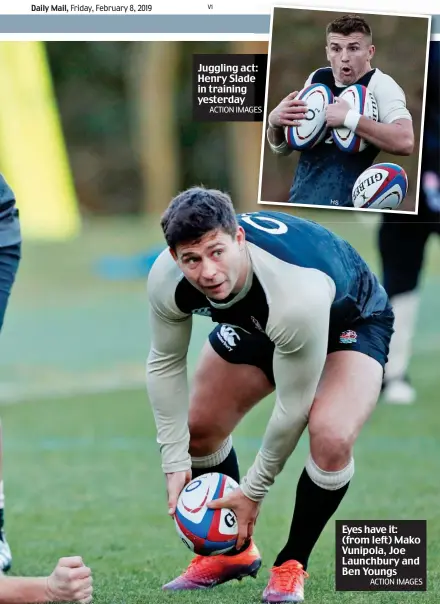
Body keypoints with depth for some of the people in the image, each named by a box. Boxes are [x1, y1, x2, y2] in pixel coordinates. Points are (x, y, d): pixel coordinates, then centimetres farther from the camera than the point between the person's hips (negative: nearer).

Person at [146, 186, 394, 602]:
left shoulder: (297, 293, -46)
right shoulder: (166, 280, -31)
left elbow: (293, 407, -33)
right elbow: (164, 364, -12)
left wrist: (253, 491, -22)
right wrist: (175, 463, -15)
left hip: (350, 321, -6)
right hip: (255, 320, 6)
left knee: (331, 438, -28)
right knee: (197, 427, 3)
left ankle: (291, 564, -4)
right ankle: (233, 552, 29)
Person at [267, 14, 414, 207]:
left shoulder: (380, 84, -9)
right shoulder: (317, 79, 8)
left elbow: (405, 142, -26)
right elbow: (282, 148, 16)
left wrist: (349, 118, -27)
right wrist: (274, 121, -5)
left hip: (348, 204, -6)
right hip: (300, 200, 6)